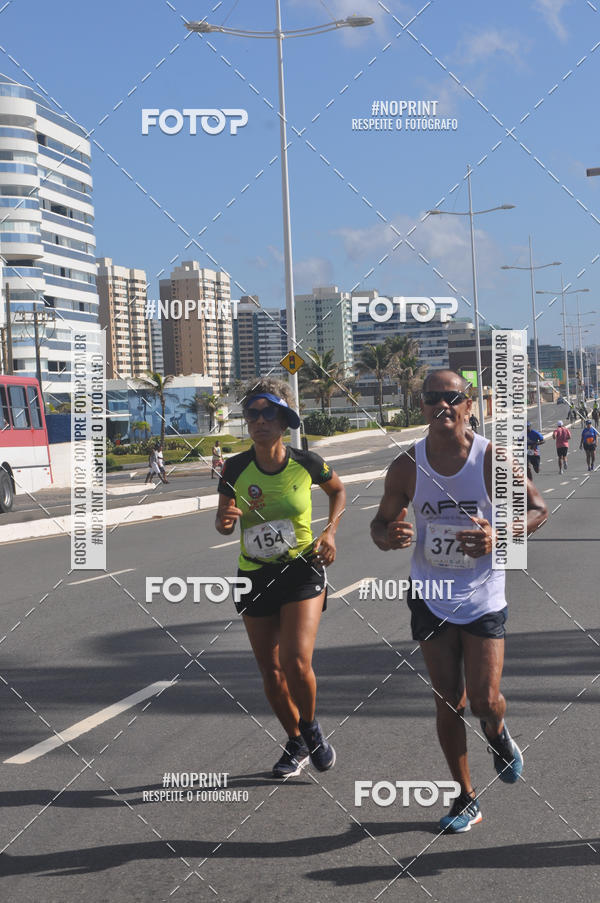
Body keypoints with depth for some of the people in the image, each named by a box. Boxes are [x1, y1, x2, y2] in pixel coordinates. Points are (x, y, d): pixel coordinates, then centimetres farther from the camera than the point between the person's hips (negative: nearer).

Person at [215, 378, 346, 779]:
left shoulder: (306, 463, -9)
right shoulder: (236, 468, -7)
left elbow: (338, 490, 11)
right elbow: (223, 524, 2)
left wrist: (330, 531, -3)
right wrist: (225, 518, -22)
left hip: (302, 570, -2)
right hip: (254, 577, 3)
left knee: (296, 662, -19)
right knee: (271, 673, 8)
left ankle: (311, 726, 12)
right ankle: (296, 744, 33)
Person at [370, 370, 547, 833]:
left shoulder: (492, 458, -13)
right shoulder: (407, 466, -8)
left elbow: (537, 508, -3)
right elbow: (381, 524, 3)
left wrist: (499, 537, -23)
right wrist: (389, 536, -23)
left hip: (483, 597, -2)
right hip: (430, 597, 2)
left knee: (484, 700, -5)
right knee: (448, 703, 5)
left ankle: (497, 734, 34)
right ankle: (466, 799, 22)